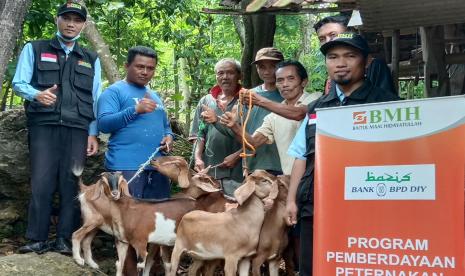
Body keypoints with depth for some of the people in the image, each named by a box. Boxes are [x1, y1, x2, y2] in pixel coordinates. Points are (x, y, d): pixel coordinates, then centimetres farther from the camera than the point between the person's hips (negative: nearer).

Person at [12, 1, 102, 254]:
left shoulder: (91, 60, 19)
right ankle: (38, 239, -1)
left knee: (71, 184, -1)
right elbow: (19, 83, 3)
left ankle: (65, 239, 3)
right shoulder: (34, 49, 12)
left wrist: (93, 133, 5)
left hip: (77, 129, 2)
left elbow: (96, 99, 15)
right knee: (42, 183, -7)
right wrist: (37, 94, -19)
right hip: (44, 126, -2)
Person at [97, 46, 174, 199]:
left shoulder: (154, 96, 21)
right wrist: (135, 110, -24)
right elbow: (103, 124, -14)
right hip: (126, 166, -7)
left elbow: (165, 125, 30)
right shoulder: (114, 91, -2)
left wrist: (169, 136, 5)